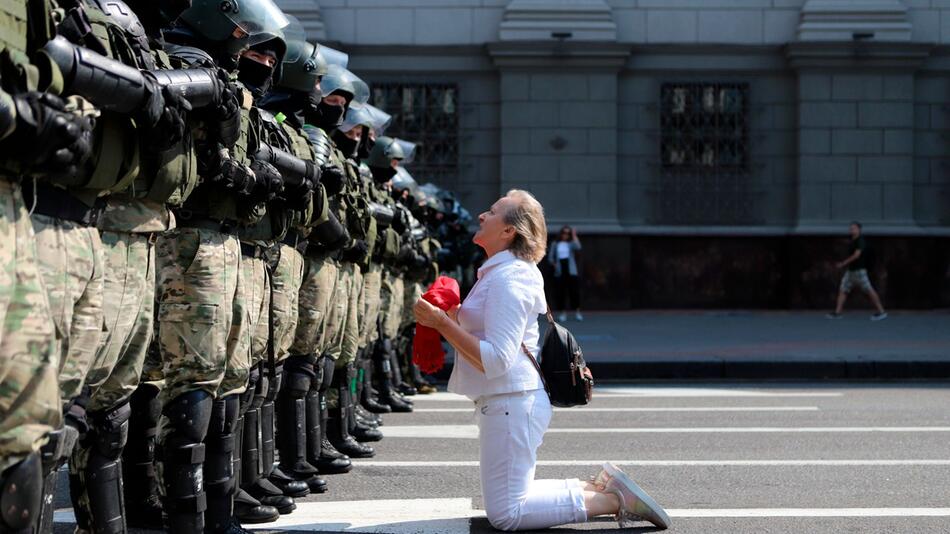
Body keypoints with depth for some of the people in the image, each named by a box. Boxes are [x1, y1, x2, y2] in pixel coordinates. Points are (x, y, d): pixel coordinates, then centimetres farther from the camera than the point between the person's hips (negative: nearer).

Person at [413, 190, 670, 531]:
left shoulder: (508, 279, -18)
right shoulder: (497, 272, 15)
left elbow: (496, 359, -25)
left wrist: (443, 323, -23)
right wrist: (447, 319, 10)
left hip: (511, 401, -10)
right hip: (508, 400, 10)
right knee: (512, 500, 17)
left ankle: (615, 500, -7)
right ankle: (597, 489, 14)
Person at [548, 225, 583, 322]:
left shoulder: (571, 243, 6)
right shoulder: (556, 244, 10)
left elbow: (577, 247, -16)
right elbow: (550, 257, 11)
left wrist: (574, 236, -11)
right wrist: (555, 264, -6)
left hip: (571, 271, -1)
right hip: (560, 272, 1)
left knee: (574, 291, -4)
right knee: (560, 292, 0)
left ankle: (577, 312, 3)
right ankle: (563, 313, 7)